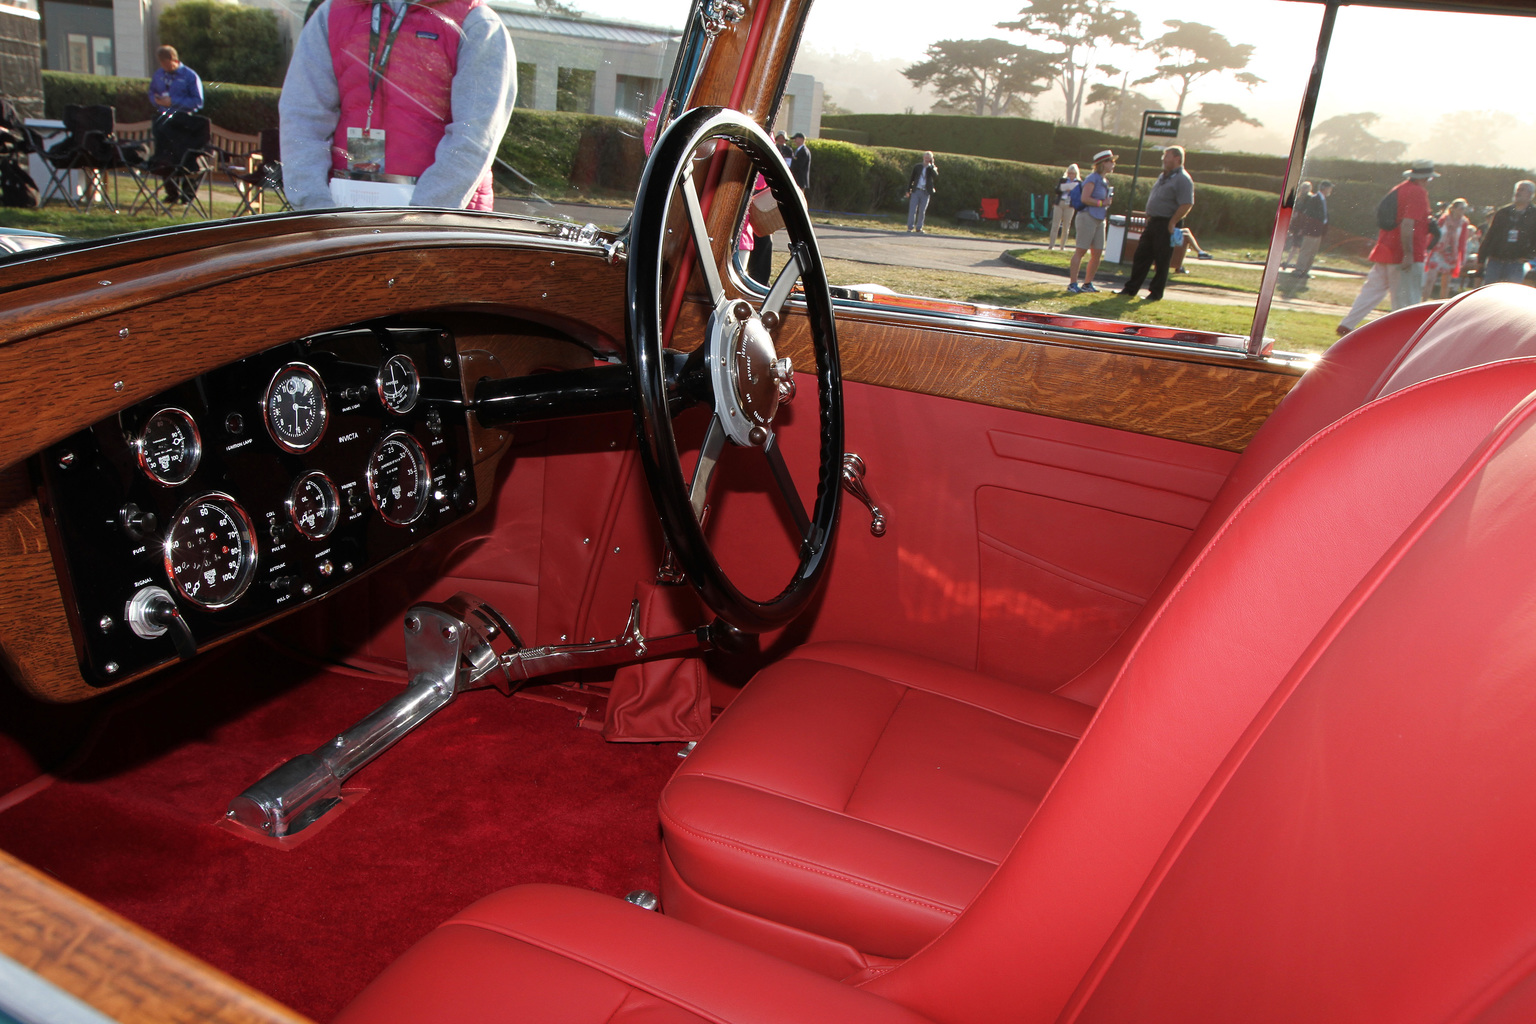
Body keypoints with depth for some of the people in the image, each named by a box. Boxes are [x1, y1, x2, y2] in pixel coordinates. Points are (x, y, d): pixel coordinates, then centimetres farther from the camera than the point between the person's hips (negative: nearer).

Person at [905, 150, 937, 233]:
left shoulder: (932, 168, 7)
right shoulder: (917, 167, 9)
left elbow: (936, 176, -14)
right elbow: (911, 179, 12)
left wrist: (931, 165, -13)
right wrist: (908, 190, 6)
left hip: (925, 193, 0)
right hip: (916, 191, 0)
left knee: (922, 211, 2)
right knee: (912, 210, -6)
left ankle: (919, 228, 9)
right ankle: (910, 228, -4)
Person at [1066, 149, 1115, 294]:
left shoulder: (1105, 181, 18)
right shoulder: (1092, 179, -8)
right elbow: (1085, 198, -18)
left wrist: (1108, 201, 11)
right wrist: (1102, 203, -14)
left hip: (1099, 220, 9)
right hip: (1088, 217, -9)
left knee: (1097, 253, 5)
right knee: (1081, 251, -8)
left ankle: (1087, 283, 12)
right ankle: (1072, 283, -8)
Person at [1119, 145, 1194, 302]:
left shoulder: (1183, 179, -12)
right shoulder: (1163, 177, 17)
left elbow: (1187, 204, -20)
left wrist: (1172, 223, -20)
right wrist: (1149, 219, 17)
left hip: (1166, 225, -9)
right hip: (1152, 223, 9)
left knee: (1162, 261, -1)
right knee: (1141, 256, 10)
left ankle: (1156, 293, 6)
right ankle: (1131, 289, 16)